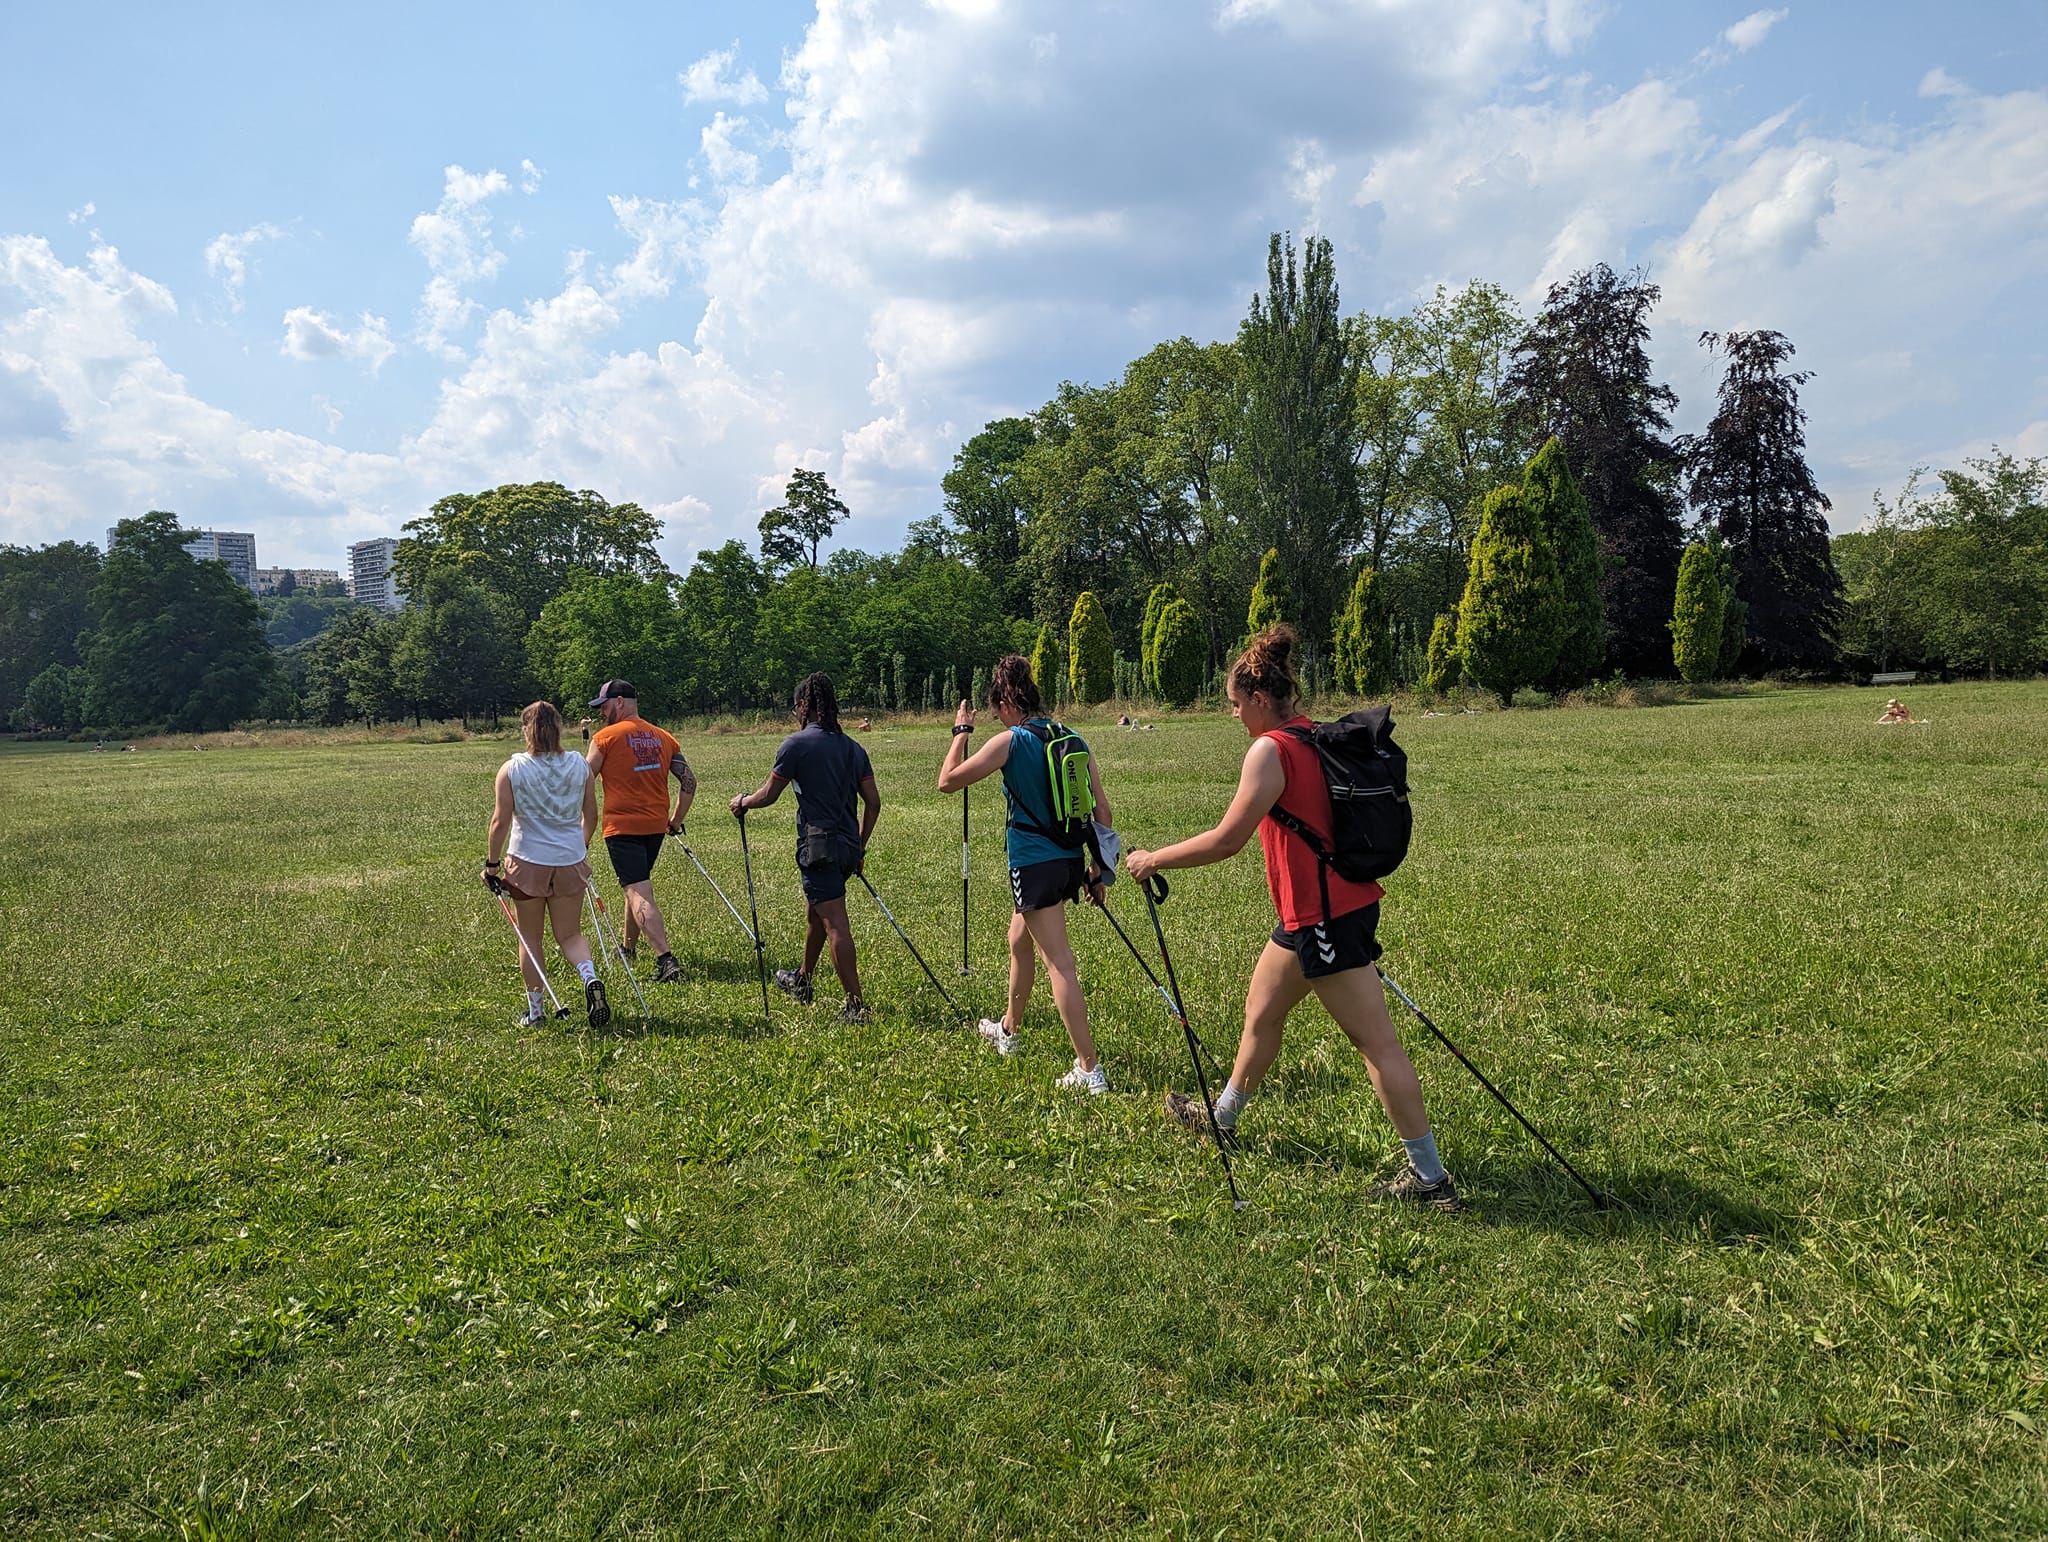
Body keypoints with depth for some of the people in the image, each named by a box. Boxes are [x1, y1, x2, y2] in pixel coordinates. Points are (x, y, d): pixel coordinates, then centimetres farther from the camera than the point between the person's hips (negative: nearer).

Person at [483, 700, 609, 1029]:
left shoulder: (511, 770, -7)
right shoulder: (579, 764, 1)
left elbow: (500, 821, -8)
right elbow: (591, 816, 8)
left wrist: (492, 864, 2)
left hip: (527, 863, -2)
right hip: (571, 862, 2)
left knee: (531, 940, 12)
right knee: (570, 934, 12)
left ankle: (535, 1011, 17)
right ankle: (591, 979, -15)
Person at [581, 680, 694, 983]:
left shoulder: (606, 736, -6)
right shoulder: (664, 738, 9)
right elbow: (689, 780, 9)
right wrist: (676, 820, 17)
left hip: (622, 826, -6)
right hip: (656, 826, 6)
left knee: (638, 892, -10)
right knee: (639, 884, 24)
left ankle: (666, 959, -22)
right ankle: (628, 946, 38)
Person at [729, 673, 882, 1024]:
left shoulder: (797, 744, -8)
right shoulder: (852, 747, 10)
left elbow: (768, 794, -3)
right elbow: (873, 802, 9)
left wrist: (742, 802, 18)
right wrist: (860, 847, 20)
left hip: (818, 845, -7)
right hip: (847, 846, 8)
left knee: (835, 923, -8)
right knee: (815, 912, 26)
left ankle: (856, 1004, -11)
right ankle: (802, 981, 44)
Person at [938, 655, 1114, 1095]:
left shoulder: (1010, 742, -11)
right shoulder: (1073, 740, 7)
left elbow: (947, 781, -9)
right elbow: (1102, 810, 6)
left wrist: (961, 731, 4)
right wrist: (1095, 869, 14)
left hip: (1034, 865, -8)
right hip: (1070, 860, 8)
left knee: (1060, 965, -7)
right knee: (1019, 940, 27)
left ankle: (1089, 1070, -8)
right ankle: (1009, 1031, 46)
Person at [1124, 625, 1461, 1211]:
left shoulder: (1271, 749, -17)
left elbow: (1227, 840, -19)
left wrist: (1153, 860, -8)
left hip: (1323, 916, -10)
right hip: (1329, 906, 10)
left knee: (1377, 1042, -4)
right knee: (1261, 1010, 22)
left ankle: (1431, 1178, 3)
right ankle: (1222, 1117, 40)